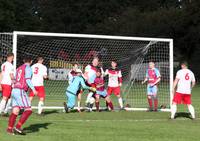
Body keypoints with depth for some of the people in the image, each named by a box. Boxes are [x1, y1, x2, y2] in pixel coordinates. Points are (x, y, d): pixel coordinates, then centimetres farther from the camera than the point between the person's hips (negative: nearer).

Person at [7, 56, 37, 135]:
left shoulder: (19, 68, 21)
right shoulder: (28, 68, -1)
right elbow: (28, 79, -13)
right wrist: (33, 89, -17)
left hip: (14, 90, 8)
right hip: (20, 91, -8)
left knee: (15, 111, 7)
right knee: (28, 110, -8)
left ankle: (9, 129, 2)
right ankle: (18, 127, -16)